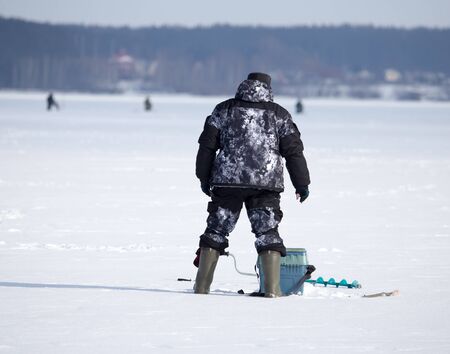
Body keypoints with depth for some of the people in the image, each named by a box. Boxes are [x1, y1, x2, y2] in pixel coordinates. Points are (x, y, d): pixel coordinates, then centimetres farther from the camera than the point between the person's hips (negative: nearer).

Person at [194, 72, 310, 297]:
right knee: (267, 233, 2)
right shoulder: (278, 114, 7)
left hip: (227, 181, 1)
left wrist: (204, 178, 16)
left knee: (216, 230, 10)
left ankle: (201, 287, 9)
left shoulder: (224, 110, 9)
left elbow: (207, 145, 8)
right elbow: (293, 151, 5)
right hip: (266, 183, -1)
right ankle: (272, 289, -8)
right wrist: (302, 184, 11)